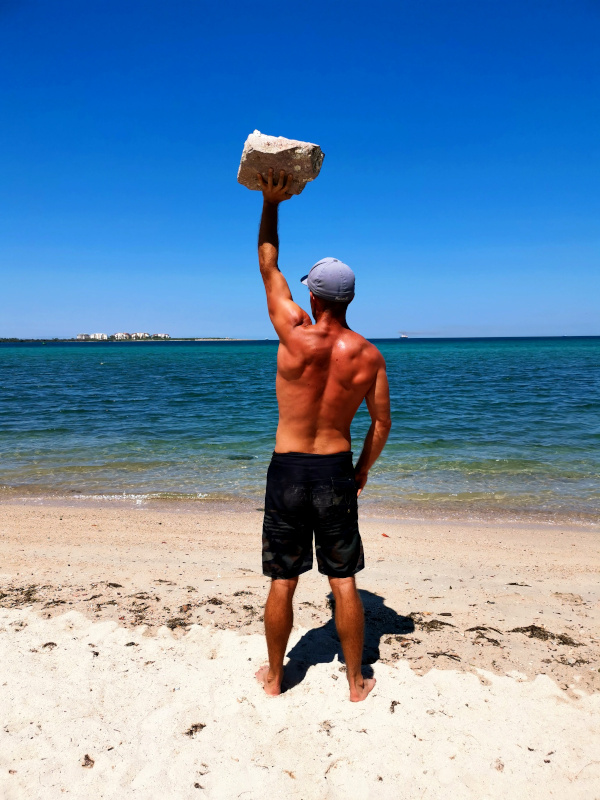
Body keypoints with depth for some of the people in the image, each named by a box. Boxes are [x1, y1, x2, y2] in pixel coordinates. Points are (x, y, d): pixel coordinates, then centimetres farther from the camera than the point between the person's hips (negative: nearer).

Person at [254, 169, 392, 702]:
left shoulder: (296, 336, -12)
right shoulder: (369, 355, -5)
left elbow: (269, 268, 1)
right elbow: (382, 423, 1)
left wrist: (271, 204, 11)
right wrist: (363, 471, 16)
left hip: (287, 470, -1)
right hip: (337, 470, 2)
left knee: (282, 582, 12)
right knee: (344, 582, 13)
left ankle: (274, 676, 31)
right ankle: (356, 682, 27)